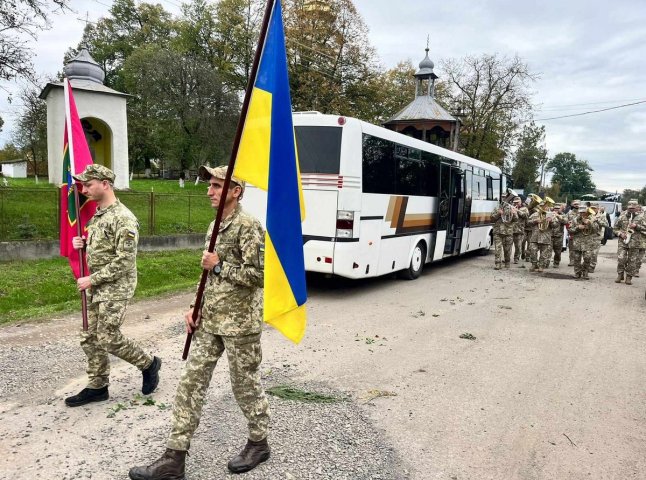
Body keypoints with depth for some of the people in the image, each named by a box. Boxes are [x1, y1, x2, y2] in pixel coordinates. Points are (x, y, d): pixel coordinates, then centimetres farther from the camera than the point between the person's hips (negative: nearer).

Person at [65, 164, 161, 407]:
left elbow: (124, 261, -22)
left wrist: (92, 279, -18)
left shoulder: (123, 218, -19)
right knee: (90, 338, 12)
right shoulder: (97, 215, 11)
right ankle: (97, 387, 26)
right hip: (96, 288, 9)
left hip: (116, 288, -9)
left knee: (108, 338, -6)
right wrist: (83, 244, 2)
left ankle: (149, 363, 16)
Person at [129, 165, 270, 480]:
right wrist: (194, 308, 10)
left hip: (240, 323, -8)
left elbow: (258, 275, -22)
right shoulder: (215, 225, 12)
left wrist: (219, 266, -17)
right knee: (191, 383, 8)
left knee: (245, 385, 8)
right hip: (210, 321, 8)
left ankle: (259, 443, 31)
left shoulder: (248, 226, -16)